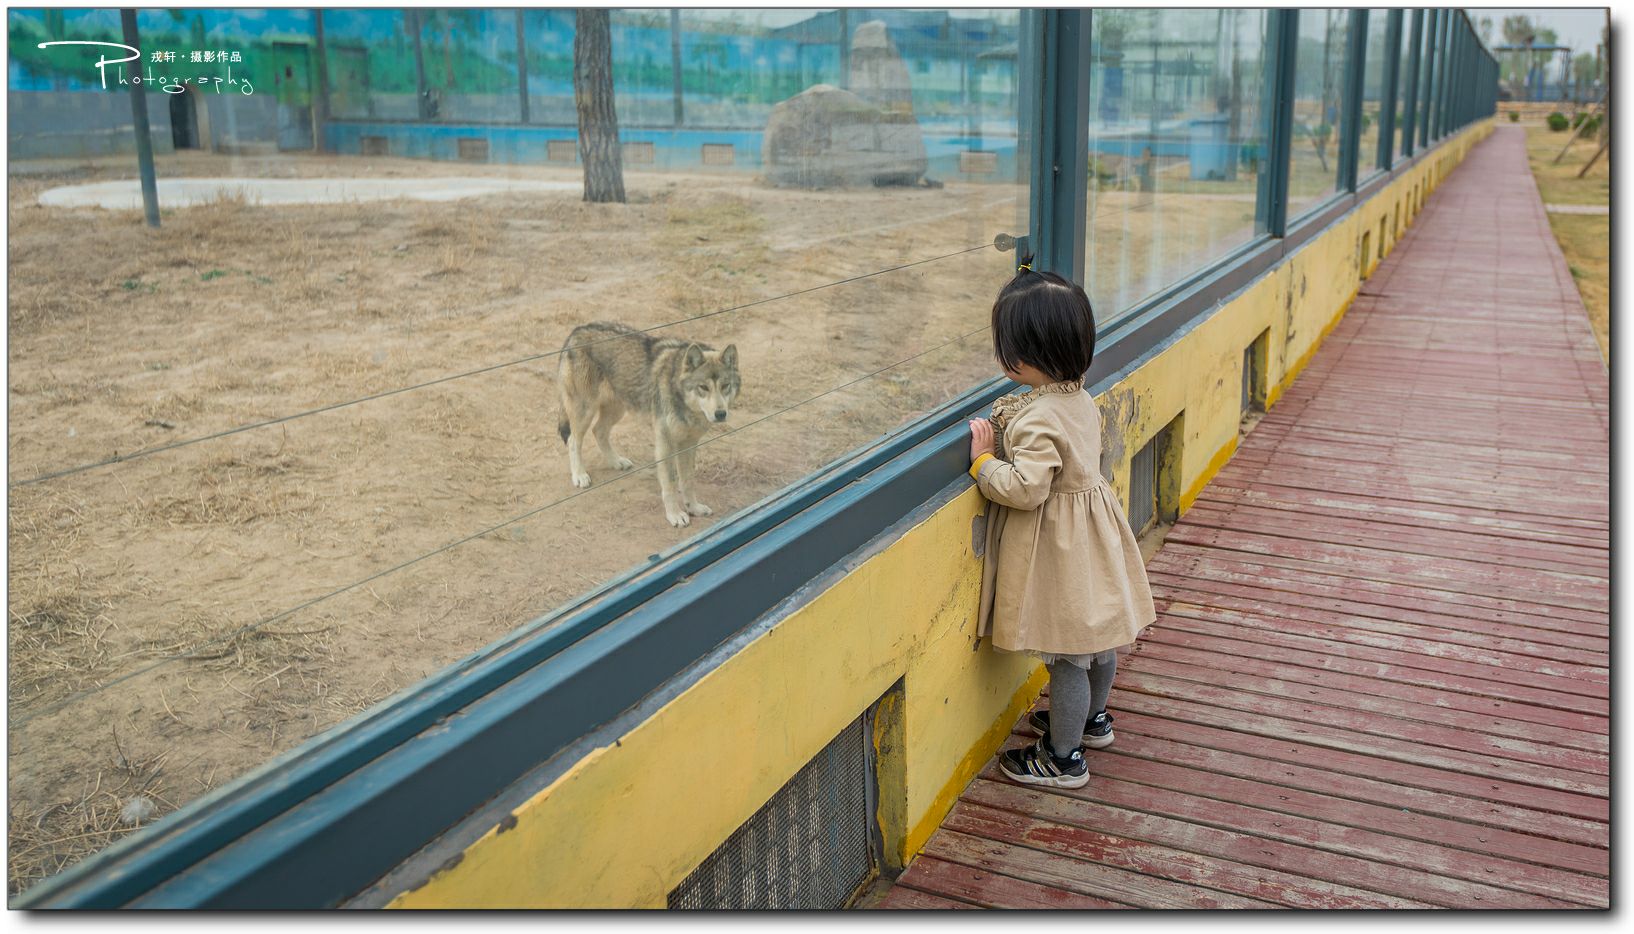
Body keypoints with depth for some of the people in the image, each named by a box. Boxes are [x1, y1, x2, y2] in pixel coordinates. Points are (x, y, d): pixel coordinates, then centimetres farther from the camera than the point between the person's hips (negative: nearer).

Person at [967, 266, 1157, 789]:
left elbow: (1024, 489, -31)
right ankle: (1092, 718, 45)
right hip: (1091, 534, 9)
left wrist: (983, 460, -17)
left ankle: (1064, 758, 17)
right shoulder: (1080, 400, 1)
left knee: (1067, 655, 3)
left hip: (1057, 549, -9)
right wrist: (1005, 437, 7)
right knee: (1098, 638, 24)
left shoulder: (1039, 420, -27)